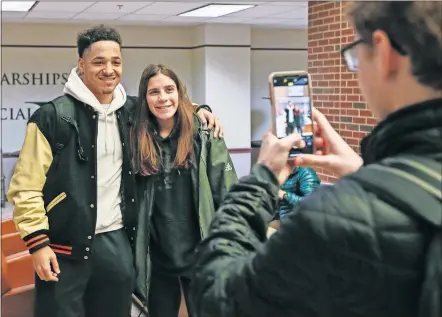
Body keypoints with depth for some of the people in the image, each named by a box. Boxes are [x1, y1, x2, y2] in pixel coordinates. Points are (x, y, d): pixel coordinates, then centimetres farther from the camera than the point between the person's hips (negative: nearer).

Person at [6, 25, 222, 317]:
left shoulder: (131, 111, 6)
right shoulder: (53, 117, -8)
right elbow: (26, 186, -8)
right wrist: (38, 243, -13)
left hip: (117, 242, 5)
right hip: (66, 247, -4)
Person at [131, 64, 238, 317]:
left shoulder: (205, 134, -6)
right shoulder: (138, 139, 2)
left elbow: (227, 193, -6)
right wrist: (135, 253, 6)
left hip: (200, 256, -2)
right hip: (157, 258, 3)